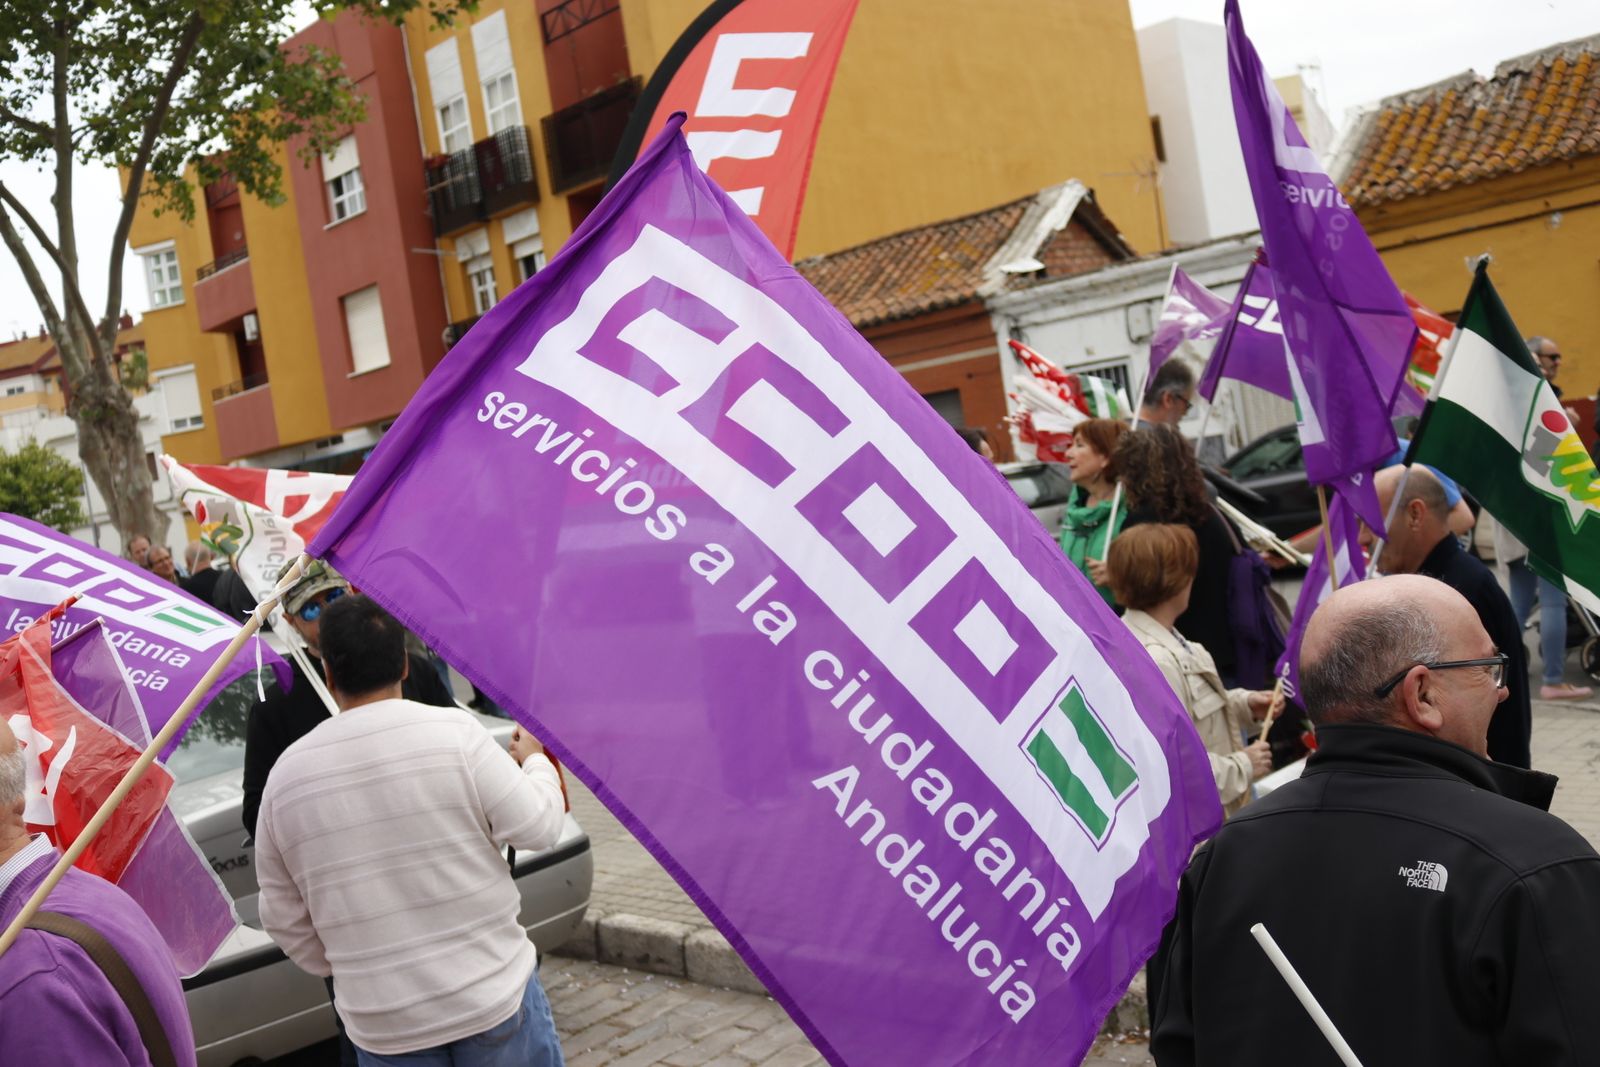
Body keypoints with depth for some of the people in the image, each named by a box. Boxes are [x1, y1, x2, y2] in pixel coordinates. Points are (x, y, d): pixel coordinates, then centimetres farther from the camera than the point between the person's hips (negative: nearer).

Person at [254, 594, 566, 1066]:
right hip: (495, 1000, -2)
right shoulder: (453, 730, -13)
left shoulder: (286, 773, -1)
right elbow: (535, 828, -10)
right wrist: (535, 760, 9)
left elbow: (283, 919, 6)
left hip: (381, 1027, 3)